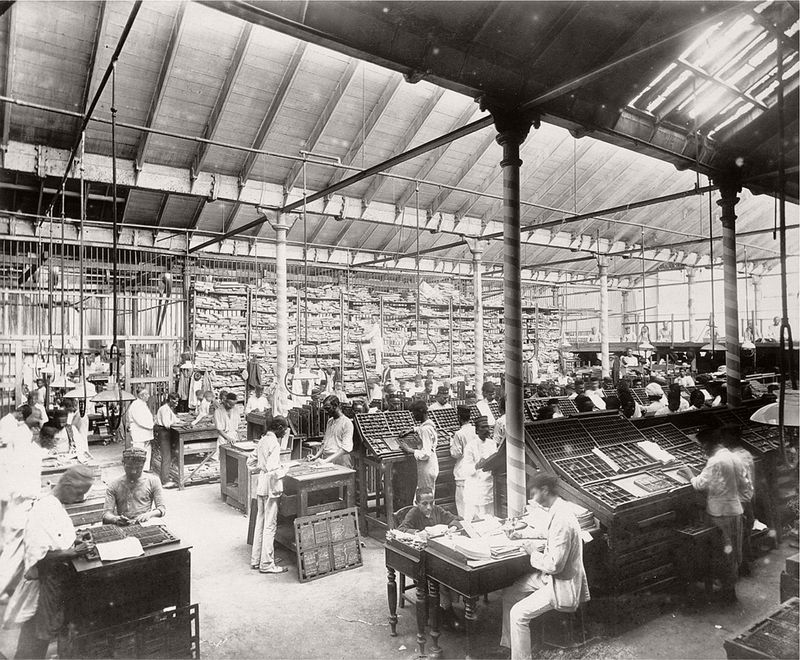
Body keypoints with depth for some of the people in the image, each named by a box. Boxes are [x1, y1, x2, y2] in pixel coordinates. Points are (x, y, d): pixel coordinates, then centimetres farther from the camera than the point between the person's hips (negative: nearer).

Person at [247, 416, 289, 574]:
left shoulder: (263, 440, 9)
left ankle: (256, 560, 26)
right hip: (271, 488, -9)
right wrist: (284, 469, -9)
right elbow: (273, 470, -26)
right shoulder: (274, 443, -19)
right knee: (270, 525, 0)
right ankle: (266, 564, 9)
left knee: (260, 523, 17)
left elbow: (250, 462, 17)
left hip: (260, 486, 9)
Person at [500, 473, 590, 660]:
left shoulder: (562, 520, -30)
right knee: (509, 593, 13)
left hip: (562, 585, -10)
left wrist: (533, 553, -13)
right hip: (549, 576, 10)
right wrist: (523, 537, 7)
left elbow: (554, 565, -29)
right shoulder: (556, 510, 1)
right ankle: (508, 645, 25)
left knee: (518, 613, -16)